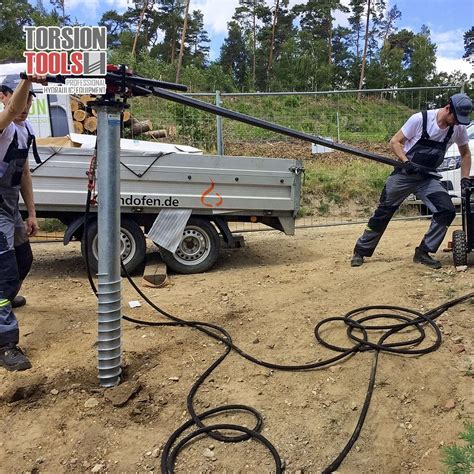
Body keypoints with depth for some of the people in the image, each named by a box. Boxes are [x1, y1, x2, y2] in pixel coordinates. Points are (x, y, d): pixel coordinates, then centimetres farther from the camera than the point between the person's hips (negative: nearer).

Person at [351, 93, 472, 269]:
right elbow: (395, 142, -12)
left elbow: (465, 153, 13)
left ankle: (423, 253, -1)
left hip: (429, 177, 4)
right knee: (383, 213, 0)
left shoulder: (459, 128, -3)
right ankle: (361, 251, 13)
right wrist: (406, 162, -26)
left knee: (447, 211, -14)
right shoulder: (420, 119, -17)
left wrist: (465, 179, 3)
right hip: (404, 174, -4)